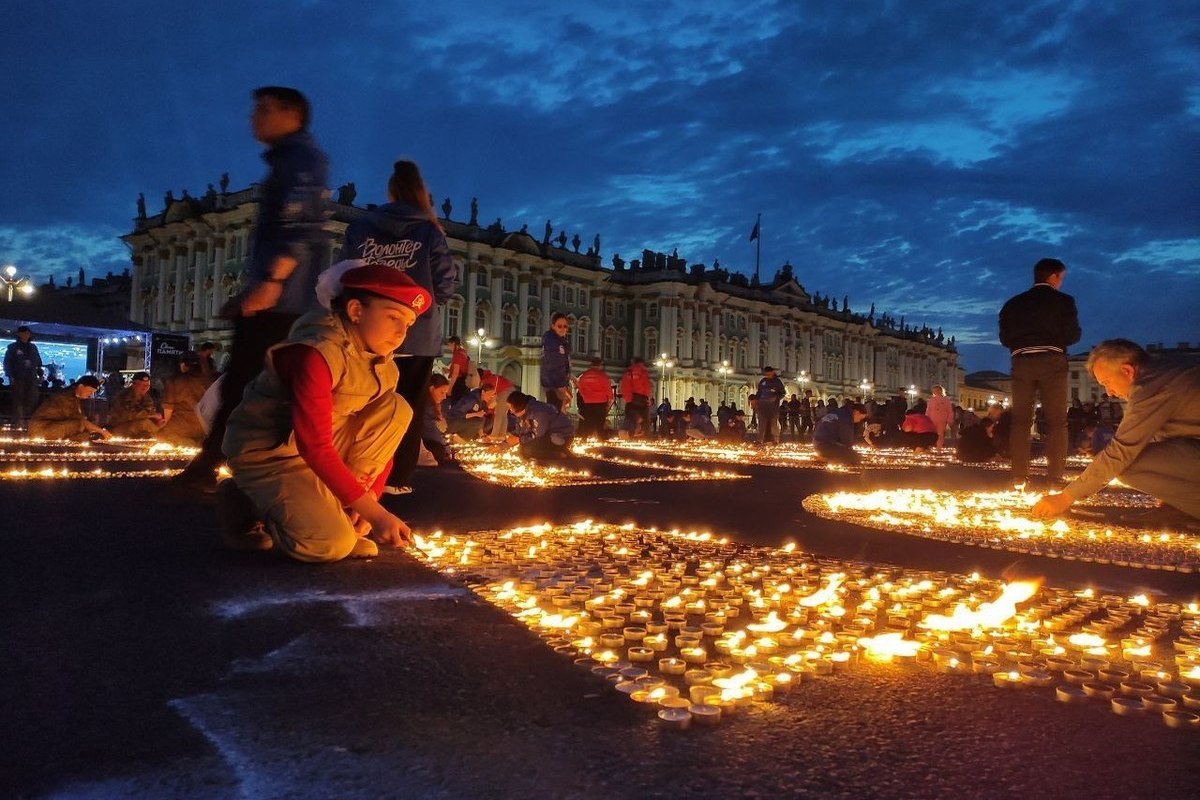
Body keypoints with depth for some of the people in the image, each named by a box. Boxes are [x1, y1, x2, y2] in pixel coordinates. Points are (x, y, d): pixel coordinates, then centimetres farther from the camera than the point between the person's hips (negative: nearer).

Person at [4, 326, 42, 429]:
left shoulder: (33, 347, 17)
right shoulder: (13, 347, 6)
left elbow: (39, 362, 20)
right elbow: (7, 362, 1)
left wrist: (40, 374, 12)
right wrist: (10, 376, -8)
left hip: (31, 379, 3)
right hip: (18, 379, -3)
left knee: (32, 401, -5)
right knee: (18, 401, -5)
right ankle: (19, 423, -5)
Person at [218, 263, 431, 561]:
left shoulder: (384, 367, 0)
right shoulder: (317, 353, -27)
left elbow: (382, 434, 3)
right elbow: (315, 448, -31)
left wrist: (368, 503, -10)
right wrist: (375, 513, -32)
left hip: (321, 449, 8)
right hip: (268, 453, -8)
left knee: (397, 409, -12)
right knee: (333, 544, -26)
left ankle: (334, 511, -5)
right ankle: (246, 504, 1)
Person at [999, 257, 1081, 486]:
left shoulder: (1013, 303, 11)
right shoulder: (1063, 301, 1)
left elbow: (1004, 338, 7)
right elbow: (1073, 335, -5)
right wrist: (1056, 338, 16)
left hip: (1022, 363, 3)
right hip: (1052, 362, -3)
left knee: (1020, 420, 5)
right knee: (1056, 420, 2)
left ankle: (1019, 476, 1)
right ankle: (1055, 477, -4)